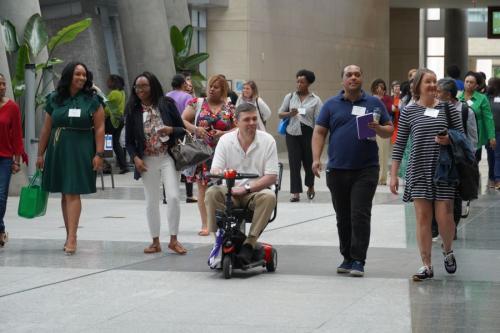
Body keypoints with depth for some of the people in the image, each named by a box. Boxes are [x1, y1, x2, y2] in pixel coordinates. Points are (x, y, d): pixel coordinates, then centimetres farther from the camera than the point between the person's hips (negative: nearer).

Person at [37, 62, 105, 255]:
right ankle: (69, 235, 13)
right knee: (65, 194, 7)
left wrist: (99, 154, -10)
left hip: (81, 151, -3)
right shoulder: (54, 99, 7)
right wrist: (40, 154, 10)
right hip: (58, 150, 3)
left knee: (73, 193, -10)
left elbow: (99, 128, -3)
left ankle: (72, 237, -11)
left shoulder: (92, 100, 0)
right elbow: (46, 129, 11)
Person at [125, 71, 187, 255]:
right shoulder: (133, 109, 3)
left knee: (173, 197, -11)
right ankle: (155, 242, 17)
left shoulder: (166, 104, -1)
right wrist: (135, 158, -9)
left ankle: (173, 240, 1)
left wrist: (171, 130, -17)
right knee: (151, 202, 7)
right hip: (147, 161, 2)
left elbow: (183, 129, 4)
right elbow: (129, 140, 6)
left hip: (168, 157, -2)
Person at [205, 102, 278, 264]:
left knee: (269, 196, -34)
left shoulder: (267, 140, -3)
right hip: (230, 192, 1)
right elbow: (215, 169, -3)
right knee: (212, 193, -29)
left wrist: (247, 188, -19)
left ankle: (249, 243, -29)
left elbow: (271, 177, -7)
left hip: (256, 191, -1)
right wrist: (217, 173, -30)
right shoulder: (225, 140, 3)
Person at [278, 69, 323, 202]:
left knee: (309, 161, 9)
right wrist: (290, 114, -9)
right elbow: (280, 114, 12)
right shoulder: (290, 97, 9)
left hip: (308, 133, -1)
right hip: (292, 133, 2)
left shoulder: (315, 100, 2)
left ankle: (310, 186, 34)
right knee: (294, 162, -4)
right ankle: (296, 192, -1)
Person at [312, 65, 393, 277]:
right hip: (337, 170, 2)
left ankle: (358, 261, -6)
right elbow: (319, 133, 6)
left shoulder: (374, 103, 7)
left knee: (360, 215, -9)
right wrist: (316, 158, -7)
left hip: (365, 169, -2)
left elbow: (390, 130, 9)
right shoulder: (331, 104, 8)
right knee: (343, 217, 9)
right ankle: (347, 258, 20)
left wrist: (378, 129, -14)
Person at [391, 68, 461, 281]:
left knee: (444, 216, -3)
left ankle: (448, 251, 27)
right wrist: (393, 174, 1)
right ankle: (426, 266, 5)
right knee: (423, 217, -1)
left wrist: (449, 140, -14)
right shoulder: (409, 112, 3)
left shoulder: (448, 108, 4)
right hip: (419, 170, 0)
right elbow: (400, 144, 5)